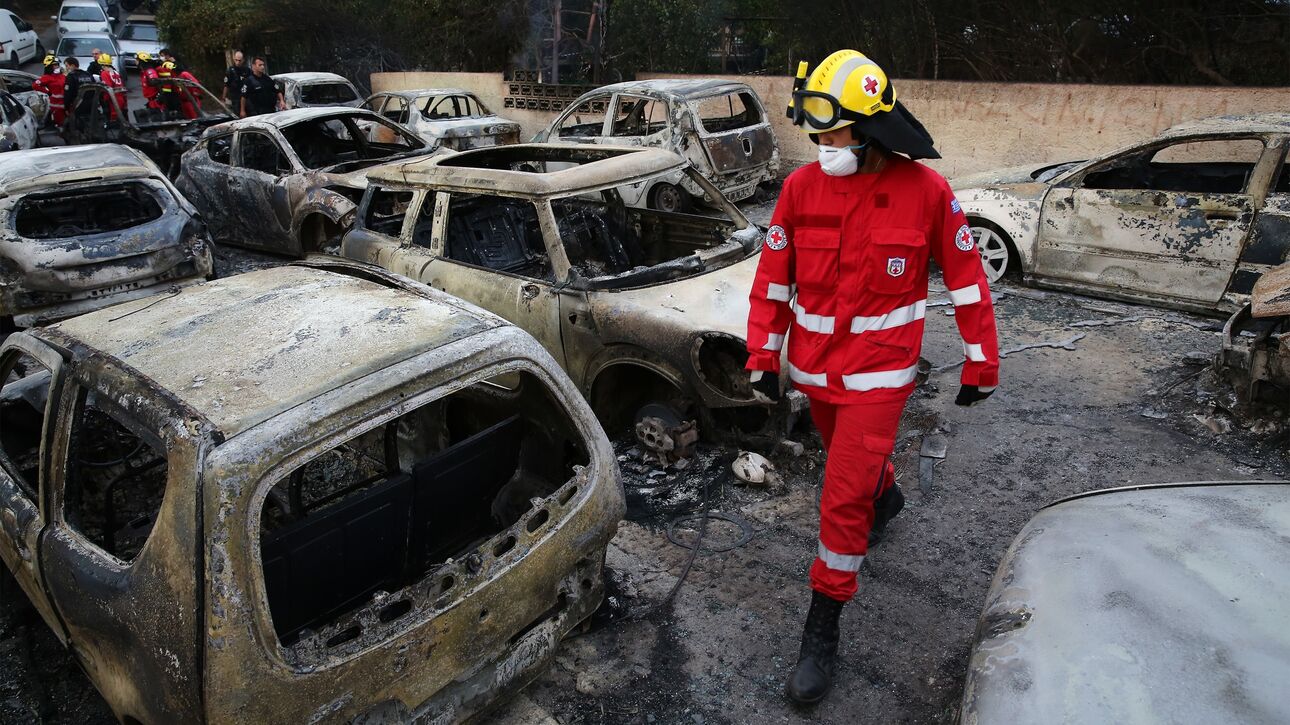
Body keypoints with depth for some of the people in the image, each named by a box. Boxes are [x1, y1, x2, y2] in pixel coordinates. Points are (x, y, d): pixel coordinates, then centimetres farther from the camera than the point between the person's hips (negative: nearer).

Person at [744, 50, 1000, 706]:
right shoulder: (801, 186, -6)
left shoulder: (926, 190, -12)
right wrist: (763, 355, 0)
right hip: (813, 366, 4)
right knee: (851, 456, 27)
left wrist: (981, 363, 1)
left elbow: (965, 278, -4)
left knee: (844, 500, -6)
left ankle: (822, 629, 11)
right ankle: (886, 497, 63)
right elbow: (772, 277, 0)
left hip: (878, 372, -4)